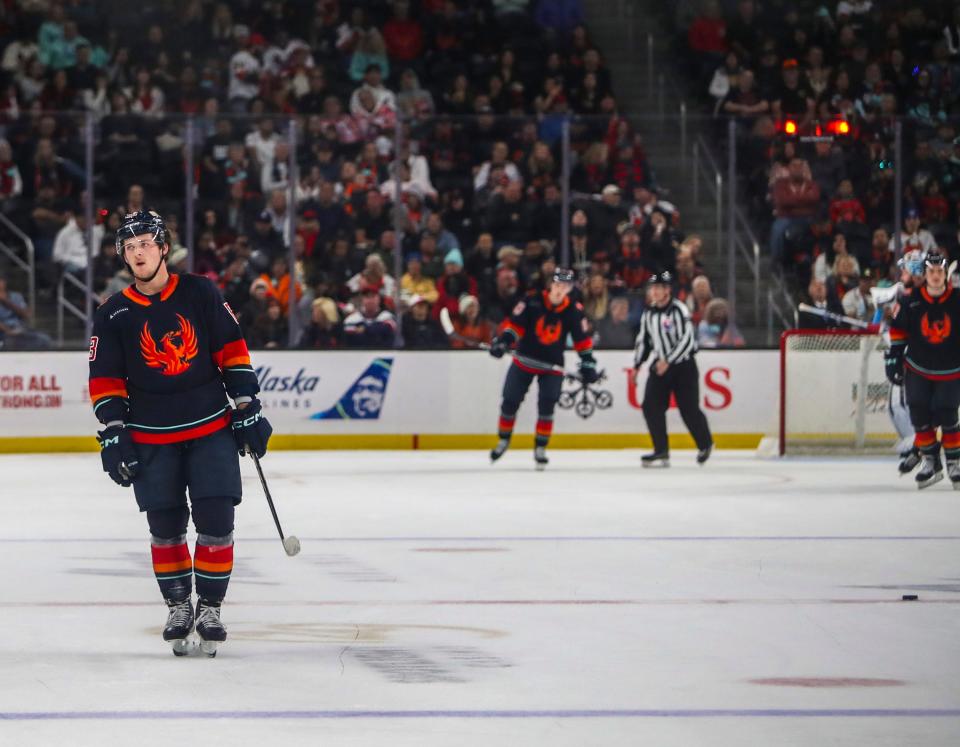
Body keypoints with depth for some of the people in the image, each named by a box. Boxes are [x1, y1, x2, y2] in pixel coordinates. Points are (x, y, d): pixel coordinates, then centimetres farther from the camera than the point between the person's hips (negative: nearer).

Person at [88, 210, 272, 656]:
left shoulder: (201, 294, -1)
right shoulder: (114, 316, 0)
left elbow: (232, 351, 2)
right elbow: (106, 380, 2)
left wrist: (247, 408, -1)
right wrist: (114, 434, -5)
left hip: (212, 430, -1)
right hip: (152, 441, 1)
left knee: (216, 522, -6)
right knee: (165, 527, 3)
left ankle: (210, 607, 7)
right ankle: (178, 606, 19)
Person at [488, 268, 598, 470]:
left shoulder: (574, 311, -5)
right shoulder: (532, 302, -12)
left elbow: (582, 338, 4)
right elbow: (515, 323, -10)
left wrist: (588, 363, 1)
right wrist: (503, 340, -25)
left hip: (552, 366, 0)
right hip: (524, 361, 0)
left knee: (546, 406, -12)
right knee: (510, 402, 3)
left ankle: (540, 448, 1)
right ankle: (503, 440, 24)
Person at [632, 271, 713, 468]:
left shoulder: (678, 310, -15)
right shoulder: (648, 313, 7)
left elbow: (687, 340, -22)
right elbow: (643, 340, 18)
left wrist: (668, 361, -26)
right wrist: (636, 367, 14)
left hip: (683, 365, -6)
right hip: (660, 365, 6)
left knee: (689, 409, -3)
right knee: (651, 406, -8)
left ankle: (705, 444, 21)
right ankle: (661, 451, -4)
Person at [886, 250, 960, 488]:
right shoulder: (911, 301, -8)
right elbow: (898, 329, 4)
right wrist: (893, 358, 1)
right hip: (918, 369, 2)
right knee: (920, 415, -1)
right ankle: (930, 462, 13)